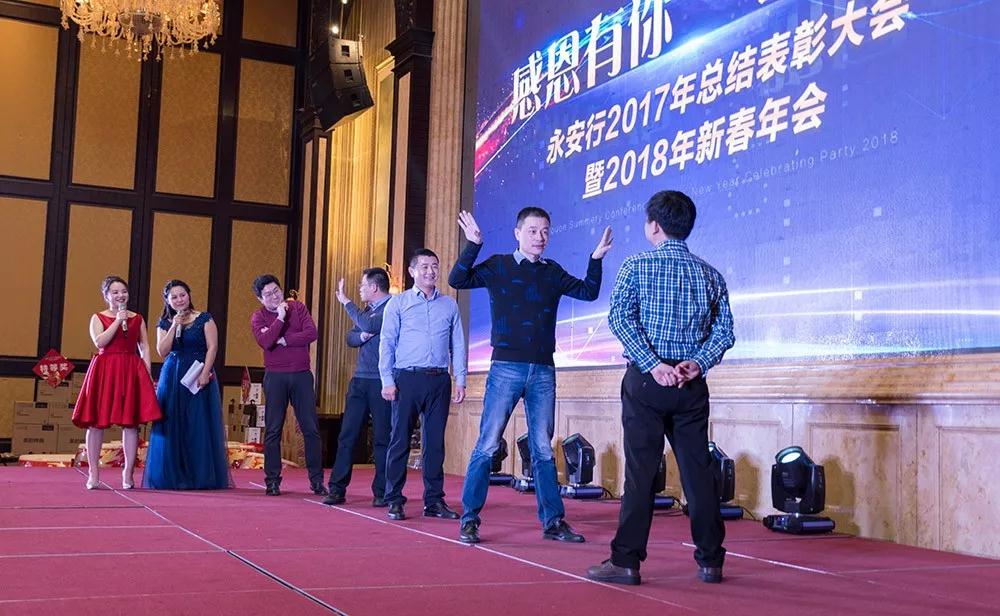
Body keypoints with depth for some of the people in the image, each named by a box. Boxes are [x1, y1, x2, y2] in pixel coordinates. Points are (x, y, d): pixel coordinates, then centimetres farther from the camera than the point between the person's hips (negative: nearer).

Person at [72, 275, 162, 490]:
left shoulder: (137, 319, 13)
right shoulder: (98, 318, 7)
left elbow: (144, 347, 11)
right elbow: (99, 342, -10)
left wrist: (148, 374, 1)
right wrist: (118, 321, -10)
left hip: (132, 371, 1)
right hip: (104, 371, -1)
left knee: (131, 423, -1)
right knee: (96, 422, -1)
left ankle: (128, 472, 6)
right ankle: (93, 472, 7)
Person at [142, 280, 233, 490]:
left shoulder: (204, 319, 2)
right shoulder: (164, 323, 11)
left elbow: (212, 347, -5)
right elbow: (162, 352, -1)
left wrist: (205, 373, -16)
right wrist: (174, 327, -7)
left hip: (199, 377, -3)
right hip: (172, 378, 3)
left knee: (198, 427, -3)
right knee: (172, 427, 1)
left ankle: (202, 477, 1)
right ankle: (173, 477, 7)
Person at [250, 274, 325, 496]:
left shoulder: (298, 307, 6)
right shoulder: (258, 317, 2)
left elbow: (311, 334, -9)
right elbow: (265, 342, -17)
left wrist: (282, 340, -10)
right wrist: (280, 318, -18)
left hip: (302, 375, 1)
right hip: (275, 376, -1)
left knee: (311, 428, 1)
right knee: (273, 430, 1)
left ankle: (317, 480, 7)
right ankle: (272, 480, 7)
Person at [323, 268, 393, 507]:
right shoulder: (367, 309, 18)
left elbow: (369, 325, -22)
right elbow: (350, 338, 16)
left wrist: (346, 302, -12)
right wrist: (361, 336, -7)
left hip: (381, 382, -7)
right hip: (360, 379, 7)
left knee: (381, 438, 0)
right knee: (347, 435, 4)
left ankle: (381, 492, 7)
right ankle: (337, 489, 7)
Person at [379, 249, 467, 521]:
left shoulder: (449, 305, 14)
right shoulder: (398, 303, 6)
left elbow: (457, 345, 13)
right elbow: (387, 343, 2)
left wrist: (460, 380, 5)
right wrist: (387, 381, -7)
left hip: (439, 379, 3)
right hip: (407, 378, -2)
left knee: (435, 442, 5)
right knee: (400, 440, -1)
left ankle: (434, 500, 12)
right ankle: (394, 501, 5)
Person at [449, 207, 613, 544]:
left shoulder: (552, 272, 13)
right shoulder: (498, 266, 2)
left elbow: (588, 292, 15)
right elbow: (457, 280, -9)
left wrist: (596, 258, 3)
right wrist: (473, 244, -20)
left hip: (543, 370, 4)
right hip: (506, 367, -4)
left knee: (543, 449, 8)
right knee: (488, 445, -5)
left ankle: (553, 521, 14)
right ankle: (469, 519, 3)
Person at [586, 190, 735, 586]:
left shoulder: (637, 266, -1)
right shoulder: (710, 275, 11)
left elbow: (620, 318, -13)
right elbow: (724, 331, 3)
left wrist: (653, 364, -14)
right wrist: (696, 363, -5)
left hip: (646, 380, -3)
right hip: (692, 386, 4)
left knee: (640, 471, -2)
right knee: (698, 471, 7)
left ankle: (626, 561, 1)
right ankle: (710, 561, 13)